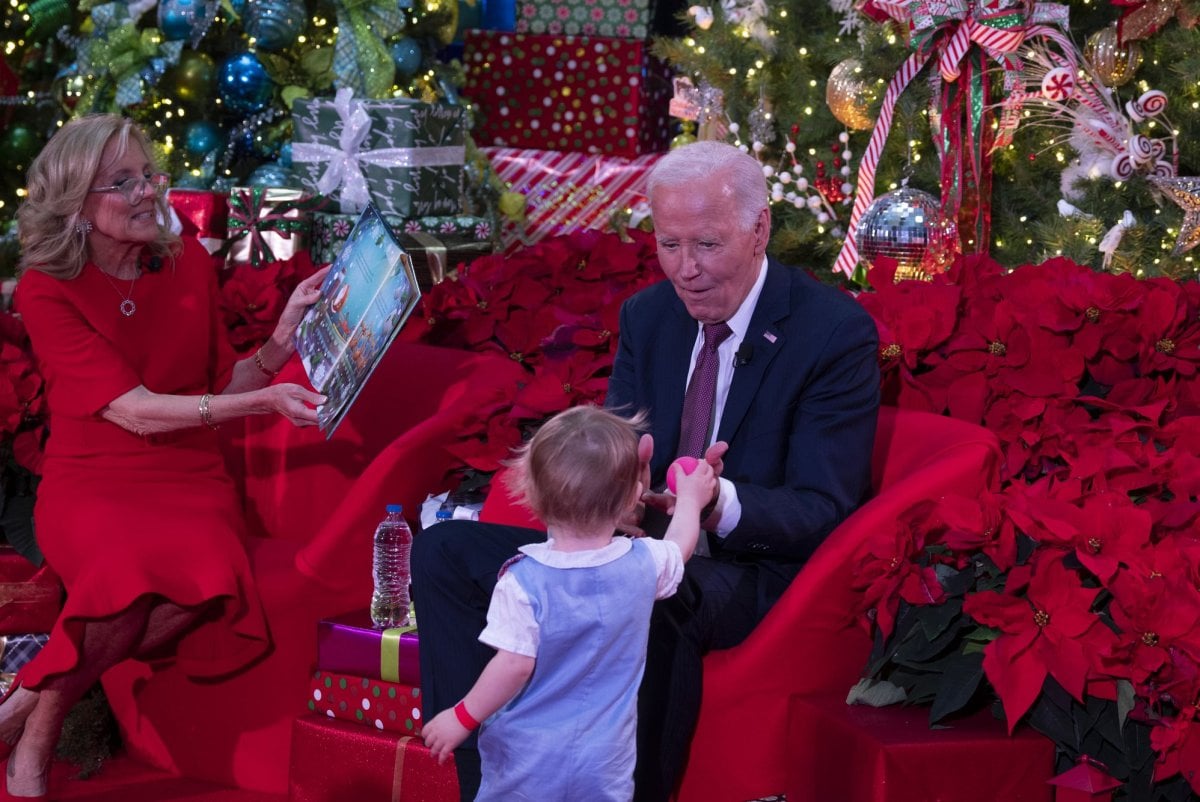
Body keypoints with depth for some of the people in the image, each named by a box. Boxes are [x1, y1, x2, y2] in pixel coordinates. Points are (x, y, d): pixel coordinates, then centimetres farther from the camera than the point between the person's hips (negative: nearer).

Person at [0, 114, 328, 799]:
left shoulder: (188, 264, 7)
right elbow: (132, 410, -16)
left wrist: (282, 340, -7)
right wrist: (262, 403, -23)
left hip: (190, 478, 4)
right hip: (90, 483, -3)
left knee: (206, 582, -33)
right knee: (129, 579, -39)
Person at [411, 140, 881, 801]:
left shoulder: (836, 331, -10)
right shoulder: (646, 316, 8)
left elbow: (823, 509, -13)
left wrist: (722, 505, -35)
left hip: (750, 568, -7)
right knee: (443, 552, -9)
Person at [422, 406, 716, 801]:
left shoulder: (524, 581, -21)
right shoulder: (644, 564, -8)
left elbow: (515, 665, -20)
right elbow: (678, 547, 15)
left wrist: (463, 717, -6)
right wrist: (690, 499, 35)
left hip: (528, 754, -3)